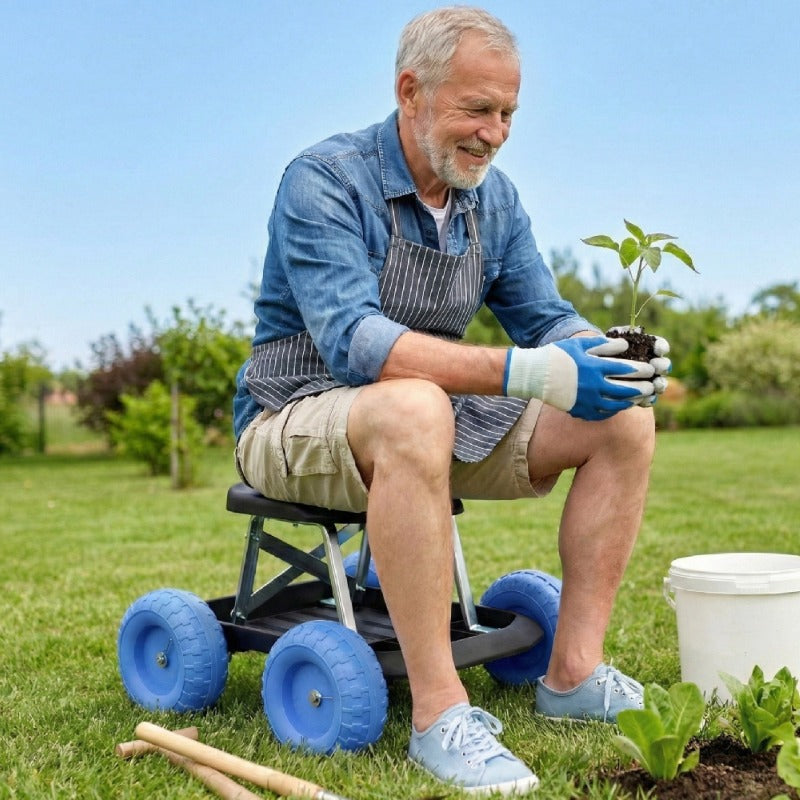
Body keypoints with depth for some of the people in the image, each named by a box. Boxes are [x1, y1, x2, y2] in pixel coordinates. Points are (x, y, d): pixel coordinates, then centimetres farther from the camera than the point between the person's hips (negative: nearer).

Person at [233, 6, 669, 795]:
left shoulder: (492, 198, 4)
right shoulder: (324, 180, -17)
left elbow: (545, 317, 4)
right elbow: (352, 341, -31)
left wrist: (608, 354, -20)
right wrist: (518, 371, -41)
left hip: (433, 419, 7)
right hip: (295, 421, -6)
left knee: (623, 419, -7)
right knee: (415, 411, -41)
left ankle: (574, 673, -6)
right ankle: (439, 713, -32)